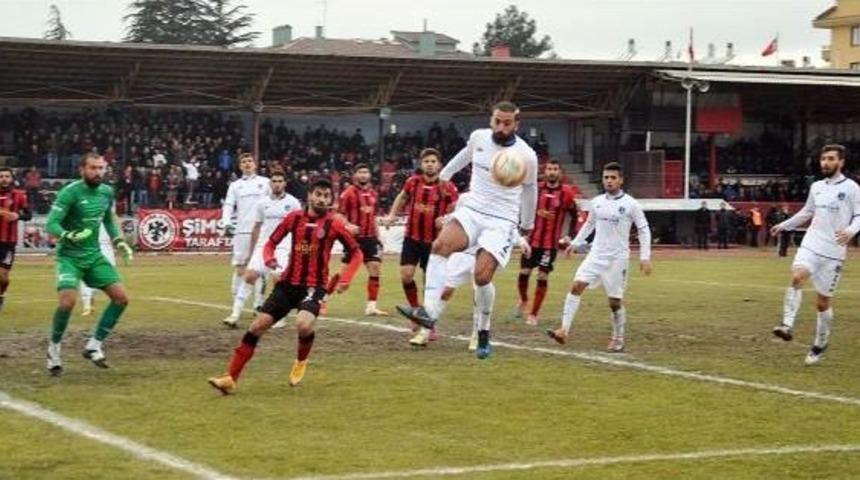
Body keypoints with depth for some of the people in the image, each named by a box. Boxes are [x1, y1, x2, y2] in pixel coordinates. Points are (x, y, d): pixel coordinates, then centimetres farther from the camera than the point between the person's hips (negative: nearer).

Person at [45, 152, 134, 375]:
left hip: (94, 255, 6)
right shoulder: (70, 192, -16)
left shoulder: (107, 192, 4)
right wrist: (69, 236, -38)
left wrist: (118, 241, 9)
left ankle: (94, 345, 9)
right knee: (67, 302, -23)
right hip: (69, 256, -6)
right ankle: (54, 348, 1)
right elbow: (51, 224, -20)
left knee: (121, 298, -3)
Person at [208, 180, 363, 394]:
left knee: (303, 324, -30)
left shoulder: (334, 223, -4)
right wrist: (269, 258, -9)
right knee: (257, 326, -5)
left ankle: (301, 362, 5)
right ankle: (230, 378, 2)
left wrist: (345, 280, -9)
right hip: (288, 283, 3)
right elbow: (271, 242, 13)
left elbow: (356, 253, 3)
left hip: (314, 286, -3)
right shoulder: (294, 217, 3)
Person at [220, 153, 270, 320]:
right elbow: (228, 205, 5)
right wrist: (227, 223, -12)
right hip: (241, 231, 1)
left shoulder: (265, 182, 10)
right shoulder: (235, 185, 13)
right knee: (239, 267, -1)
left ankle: (259, 304, 3)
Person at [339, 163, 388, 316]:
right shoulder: (349, 193, -7)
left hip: (370, 237, 6)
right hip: (354, 237, -6)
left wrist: (377, 236, 19)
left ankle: (371, 306, 2)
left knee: (375, 269, -2)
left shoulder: (373, 193, 12)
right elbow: (339, 215, -9)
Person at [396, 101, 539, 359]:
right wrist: (444, 174, 39)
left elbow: (529, 189, 11)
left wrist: (527, 224, 24)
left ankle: (483, 335, 6)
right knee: (440, 244, -26)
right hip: (471, 210, 3)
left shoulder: (526, 156, -8)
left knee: (482, 275, -17)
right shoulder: (478, 137, 0)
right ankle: (429, 311, -35)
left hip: (501, 221, -3)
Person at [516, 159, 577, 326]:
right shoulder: (536, 189, 0)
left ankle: (533, 314, 7)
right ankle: (523, 300, 32)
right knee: (524, 272, 2)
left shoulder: (566, 193, -3)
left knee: (543, 276, -3)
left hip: (551, 242, -2)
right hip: (532, 239, 2)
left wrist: (568, 236, 3)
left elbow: (573, 215, 8)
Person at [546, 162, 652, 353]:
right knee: (576, 285, -13)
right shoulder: (597, 202, 7)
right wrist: (576, 243, 16)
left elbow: (644, 230, -2)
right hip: (596, 255, 4)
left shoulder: (630, 204, -6)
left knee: (615, 301, 2)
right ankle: (564, 330, -16)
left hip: (617, 258, -4)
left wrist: (645, 257, -9)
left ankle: (618, 339, 20)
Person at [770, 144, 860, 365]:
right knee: (797, 277, -26)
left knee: (823, 302, 4)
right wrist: (784, 225, 29)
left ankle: (819, 346, 21)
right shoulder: (816, 187, 13)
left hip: (833, 252, -4)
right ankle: (788, 326, -35)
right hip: (810, 245, 4)